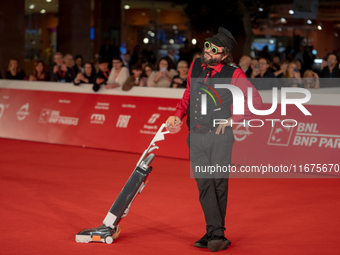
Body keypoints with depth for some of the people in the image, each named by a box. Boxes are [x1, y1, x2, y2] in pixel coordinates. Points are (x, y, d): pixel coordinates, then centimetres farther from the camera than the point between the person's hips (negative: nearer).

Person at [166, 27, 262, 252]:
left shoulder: (233, 74, -7)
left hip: (220, 136, -4)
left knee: (219, 184, 0)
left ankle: (215, 235, 7)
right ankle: (216, 234, 1)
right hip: (195, 137, 4)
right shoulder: (195, 66, 8)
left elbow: (255, 101, -3)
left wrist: (232, 120, -8)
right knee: (204, 185, -1)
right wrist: (178, 115, 11)